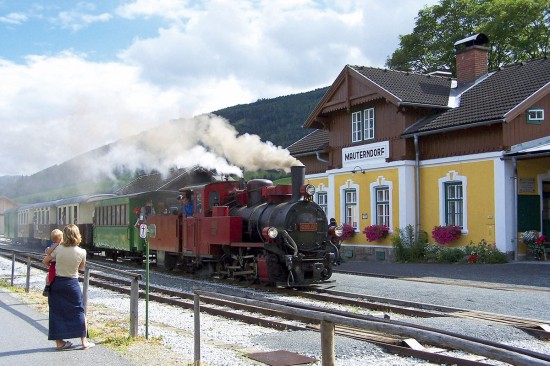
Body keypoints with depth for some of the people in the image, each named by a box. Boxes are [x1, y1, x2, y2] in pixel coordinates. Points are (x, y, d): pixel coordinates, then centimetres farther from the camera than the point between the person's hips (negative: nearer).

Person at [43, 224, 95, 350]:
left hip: (57, 282, 1)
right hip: (72, 284, -1)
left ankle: (59, 342, 15)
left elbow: (45, 261, 1)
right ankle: (84, 341, 12)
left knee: (57, 312, 10)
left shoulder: (58, 249, -12)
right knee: (79, 311, 9)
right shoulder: (81, 252, -13)